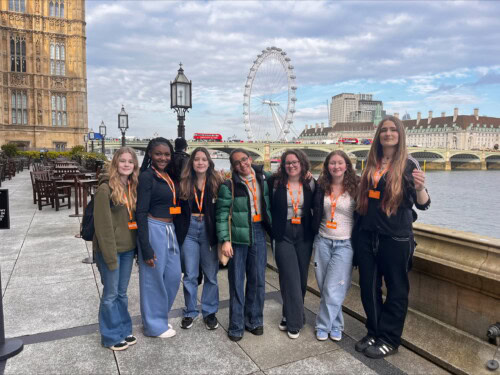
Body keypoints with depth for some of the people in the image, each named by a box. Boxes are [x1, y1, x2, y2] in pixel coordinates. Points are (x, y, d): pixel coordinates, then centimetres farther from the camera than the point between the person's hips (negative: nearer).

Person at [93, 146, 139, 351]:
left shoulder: (133, 187, 6)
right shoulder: (106, 188, -15)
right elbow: (103, 225, -16)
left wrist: (138, 248, 6)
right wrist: (110, 255, -16)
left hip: (128, 249, 6)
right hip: (109, 249, -6)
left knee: (122, 293, 18)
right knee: (111, 294, 8)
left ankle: (124, 330, 33)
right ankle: (111, 336, 25)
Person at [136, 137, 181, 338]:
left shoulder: (170, 176, 10)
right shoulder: (147, 177, -12)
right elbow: (141, 213, -15)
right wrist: (146, 248, -18)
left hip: (170, 230, 8)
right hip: (154, 230, -8)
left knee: (173, 276, 15)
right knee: (153, 279, 7)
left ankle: (159, 316, 35)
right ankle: (155, 324, 25)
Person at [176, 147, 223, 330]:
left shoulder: (216, 182, -3)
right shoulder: (184, 183, 1)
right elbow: (178, 210, 3)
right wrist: (178, 233, -3)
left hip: (209, 231, -1)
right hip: (189, 230, 1)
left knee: (211, 275, 9)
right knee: (190, 275, 10)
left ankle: (209, 312, 27)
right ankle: (190, 312, 27)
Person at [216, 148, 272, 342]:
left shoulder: (265, 178, 5)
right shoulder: (229, 185, -5)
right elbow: (221, 214, -6)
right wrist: (225, 240, -12)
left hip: (259, 232, 3)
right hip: (238, 235, -3)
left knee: (258, 280, 11)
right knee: (237, 281, 5)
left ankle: (254, 320, 29)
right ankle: (236, 326, 18)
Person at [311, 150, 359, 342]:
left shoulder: (355, 188, -5)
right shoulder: (321, 187, 4)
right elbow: (315, 213, 17)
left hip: (345, 245, -3)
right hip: (322, 241, 3)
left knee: (332, 289, -4)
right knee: (324, 288, 9)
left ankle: (323, 325, 16)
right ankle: (335, 325, 28)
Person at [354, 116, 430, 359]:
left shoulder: (408, 164, -5)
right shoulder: (371, 164, 9)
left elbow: (423, 205, -12)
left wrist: (420, 188, -31)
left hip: (395, 237, -5)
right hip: (367, 234, 5)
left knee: (396, 289, 7)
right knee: (368, 286, 12)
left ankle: (389, 340, 22)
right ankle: (374, 333, 30)